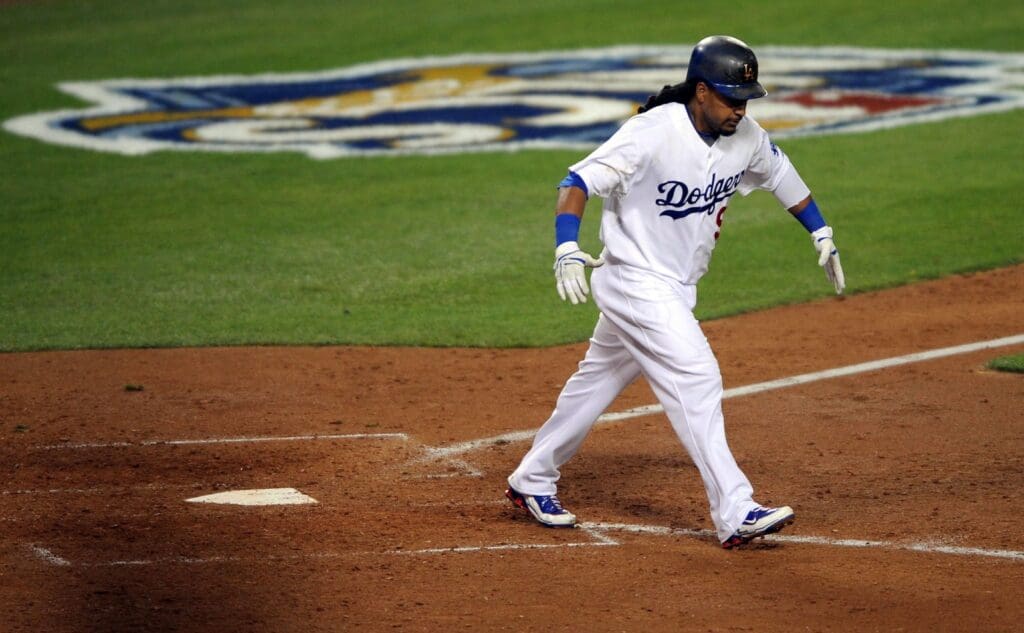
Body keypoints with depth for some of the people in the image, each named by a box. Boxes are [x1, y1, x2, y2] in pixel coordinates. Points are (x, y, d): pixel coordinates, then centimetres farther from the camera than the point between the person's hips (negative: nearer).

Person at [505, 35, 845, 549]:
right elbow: (578, 182, -26)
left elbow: (780, 175, 18)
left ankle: (531, 481, 33)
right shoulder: (654, 133, -24)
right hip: (637, 282, -8)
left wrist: (822, 236, 17)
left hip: (677, 289, 8)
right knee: (696, 380, -16)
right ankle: (735, 515, -16)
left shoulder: (746, 137, -3)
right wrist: (567, 250, -40)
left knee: (600, 380, 18)